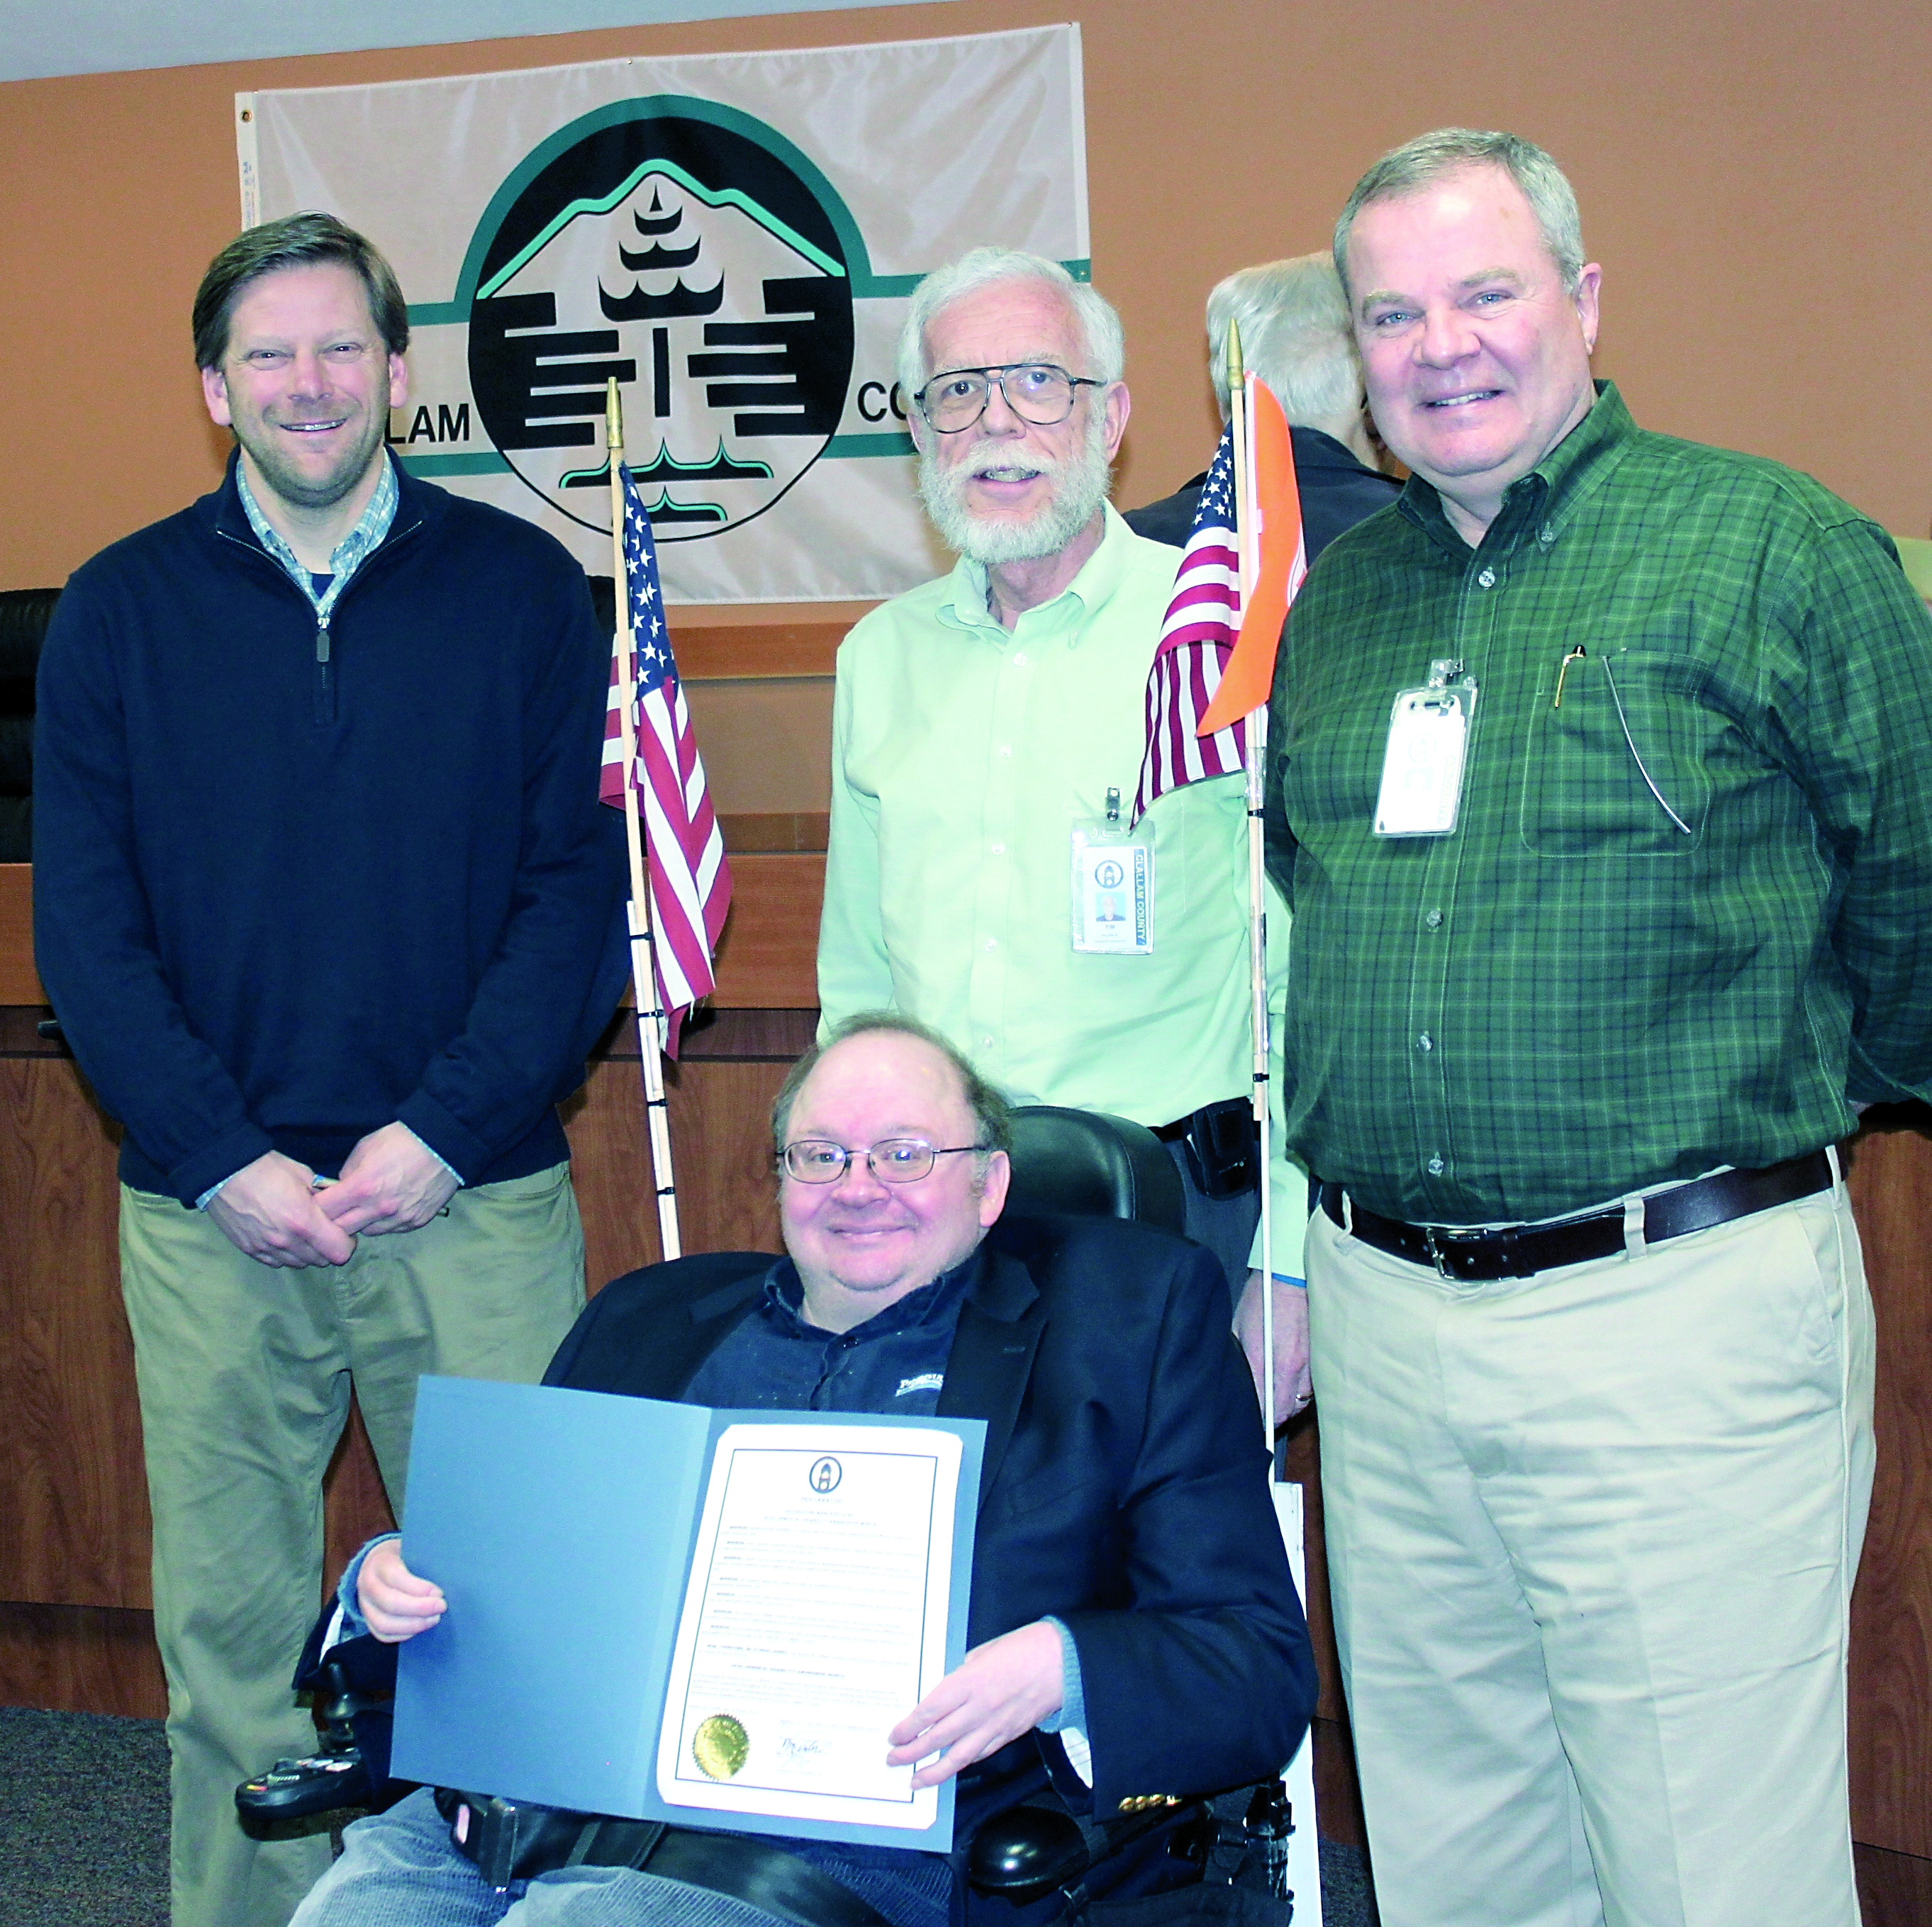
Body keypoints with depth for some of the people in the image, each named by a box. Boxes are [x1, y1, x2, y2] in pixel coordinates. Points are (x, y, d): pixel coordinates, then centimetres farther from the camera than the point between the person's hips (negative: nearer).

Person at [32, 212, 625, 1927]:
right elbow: (85, 927, 2)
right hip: (210, 1215, 1)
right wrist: (225, 1162, -10)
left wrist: (442, 1133, -12)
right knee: (229, 1623, 8)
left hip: (477, 1203, -1)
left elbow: (578, 888, -2)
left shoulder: (523, 590, 3)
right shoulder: (121, 612, 6)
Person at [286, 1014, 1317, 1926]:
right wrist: (393, 1584, 2)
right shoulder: (647, 1316, 24)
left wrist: (1056, 1672, -18)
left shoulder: (1134, 1309, 10)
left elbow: (1267, 1670, 2)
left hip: (827, 1838, -4)